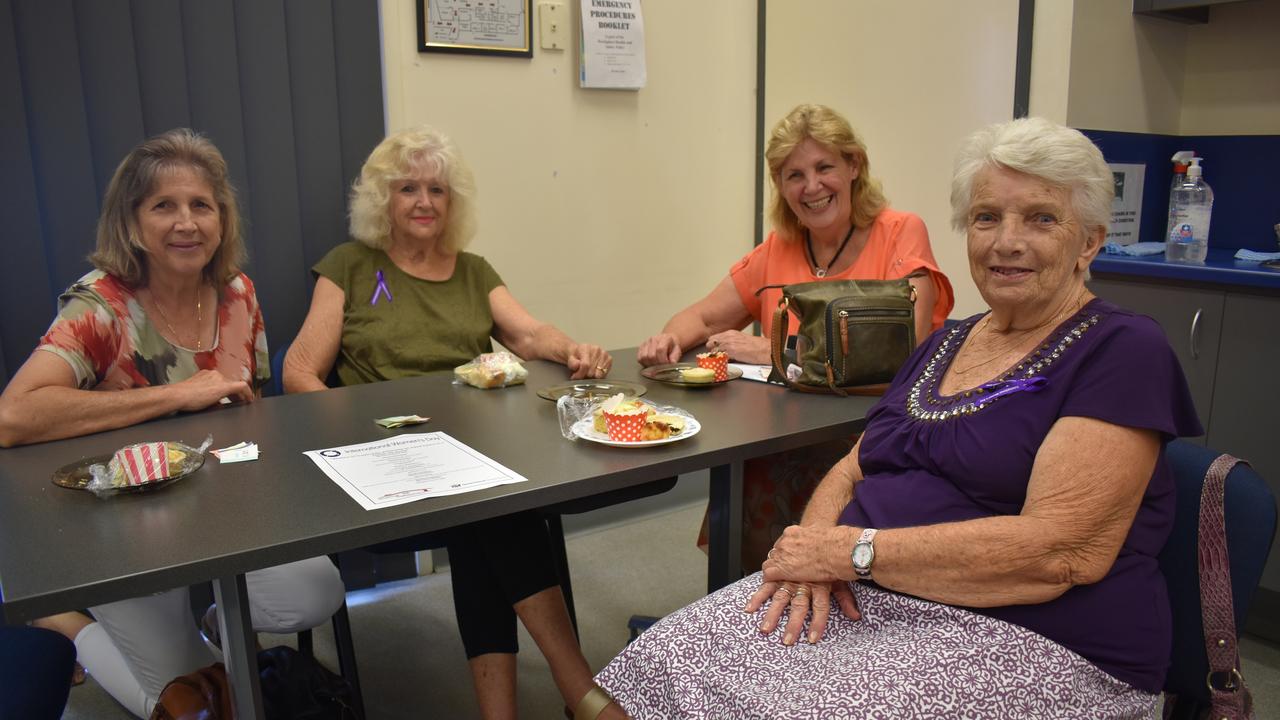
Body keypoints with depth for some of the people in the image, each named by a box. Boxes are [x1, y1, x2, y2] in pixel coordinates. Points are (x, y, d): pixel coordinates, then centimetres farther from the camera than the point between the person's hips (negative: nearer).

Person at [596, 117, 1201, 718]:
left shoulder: (1123, 352, -7)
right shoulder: (943, 345, 15)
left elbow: (1062, 551, -17)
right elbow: (853, 470, 15)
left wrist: (854, 550, -17)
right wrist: (817, 544, -9)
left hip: (1024, 641, -5)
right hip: (864, 600, 6)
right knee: (661, 664, -14)